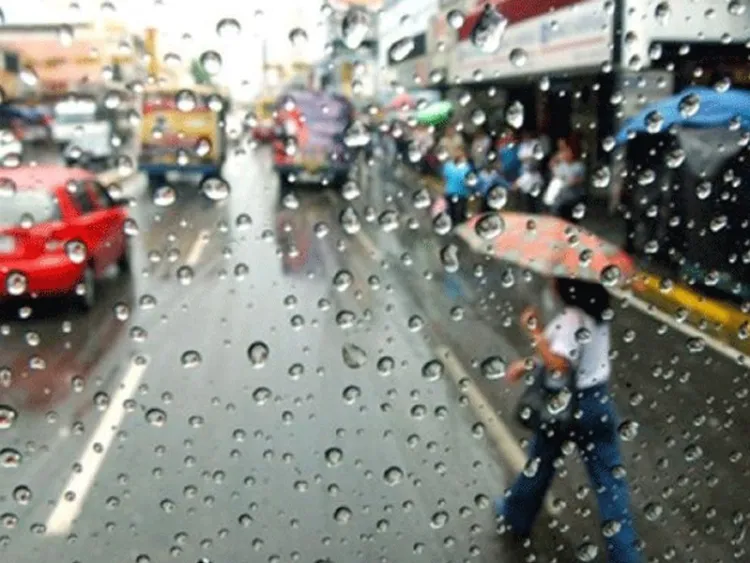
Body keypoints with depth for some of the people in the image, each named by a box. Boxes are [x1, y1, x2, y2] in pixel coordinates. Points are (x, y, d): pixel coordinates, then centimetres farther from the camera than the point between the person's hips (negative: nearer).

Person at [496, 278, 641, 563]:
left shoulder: (570, 319, -25)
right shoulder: (597, 310, 0)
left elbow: (558, 365, -33)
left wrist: (534, 330, -25)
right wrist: (527, 364, 10)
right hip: (598, 403, 6)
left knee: (539, 464, 19)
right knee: (610, 480, 8)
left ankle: (516, 517, 44)